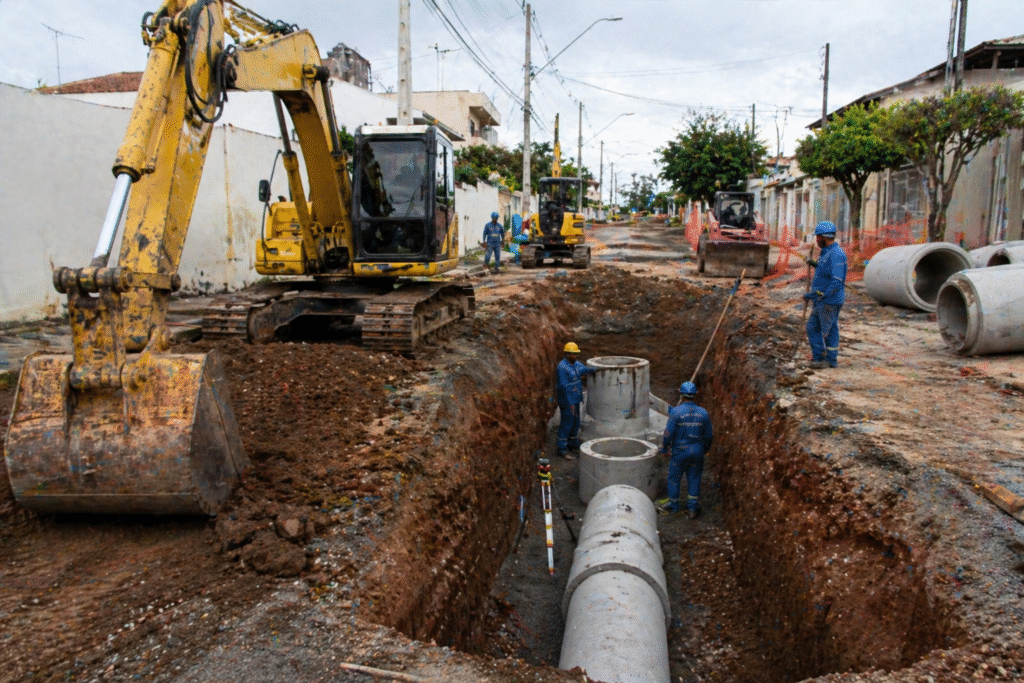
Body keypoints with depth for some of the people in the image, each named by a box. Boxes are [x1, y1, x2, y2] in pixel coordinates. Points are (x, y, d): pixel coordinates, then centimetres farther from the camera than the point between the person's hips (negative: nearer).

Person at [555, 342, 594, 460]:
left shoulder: (576, 364, 7)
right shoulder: (562, 367, -20)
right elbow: (564, 386, -21)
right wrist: (570, 403, -21)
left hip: (575, 399, 9)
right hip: (567, 400, -9)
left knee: (575, 423, 17)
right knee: (566, 424, -4)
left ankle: (573, 445, 31)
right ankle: (562, 449, 4)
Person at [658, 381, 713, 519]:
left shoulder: (676, 412, -14)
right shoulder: (703, 413, -2)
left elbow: (668, 433, -13)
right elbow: (709, 435, 6)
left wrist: (664, 448, 1)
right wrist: (705, 449, 23)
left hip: (680, 452, -3)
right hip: (697, 452, 3)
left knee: (674, 478, 11)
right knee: (694, 479, 13)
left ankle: (673, 506, 22)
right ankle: (693, 508, 16)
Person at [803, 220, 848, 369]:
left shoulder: (836, 255, -19)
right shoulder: (826, 252, 12)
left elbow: (837, 281, -26)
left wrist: (816, 295, -27)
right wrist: (815, 265, 22)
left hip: (830, 301, -9)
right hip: (820, 300, 9)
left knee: (829, 330, 2)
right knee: (812, 327, 13)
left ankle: (831, 360, 13)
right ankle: (819, 355, 22)